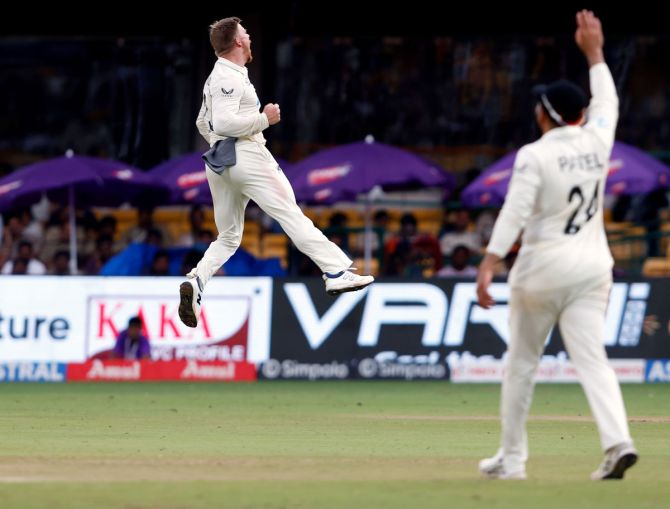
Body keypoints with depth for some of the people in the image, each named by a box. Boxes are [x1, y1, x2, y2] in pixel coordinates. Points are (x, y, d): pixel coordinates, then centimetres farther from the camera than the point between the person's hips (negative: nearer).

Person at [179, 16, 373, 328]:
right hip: (246, 156, -9)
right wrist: (264, 119, -13)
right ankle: (336, 273, -13)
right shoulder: (230, 78, -10)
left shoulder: (216, 78, 20)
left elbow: (202, 123, 30)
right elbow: (224, 122, -21)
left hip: (218, 162, 9)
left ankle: (196, 281, -12)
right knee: (292, 216, -9)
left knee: (228, 238, 11)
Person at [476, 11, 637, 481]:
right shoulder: (597, 142, 4)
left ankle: (512, 456, 13)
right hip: (592, 265, 4)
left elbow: (515, 212, -21)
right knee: (591, 358, -3)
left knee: (522, 360, 9)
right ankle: (618, 441, -24)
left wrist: (489, 263, -25)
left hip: (543, 265, -4)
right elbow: (608, 103, 26)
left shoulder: (536, 155, -11)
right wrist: (594, 52, 35)